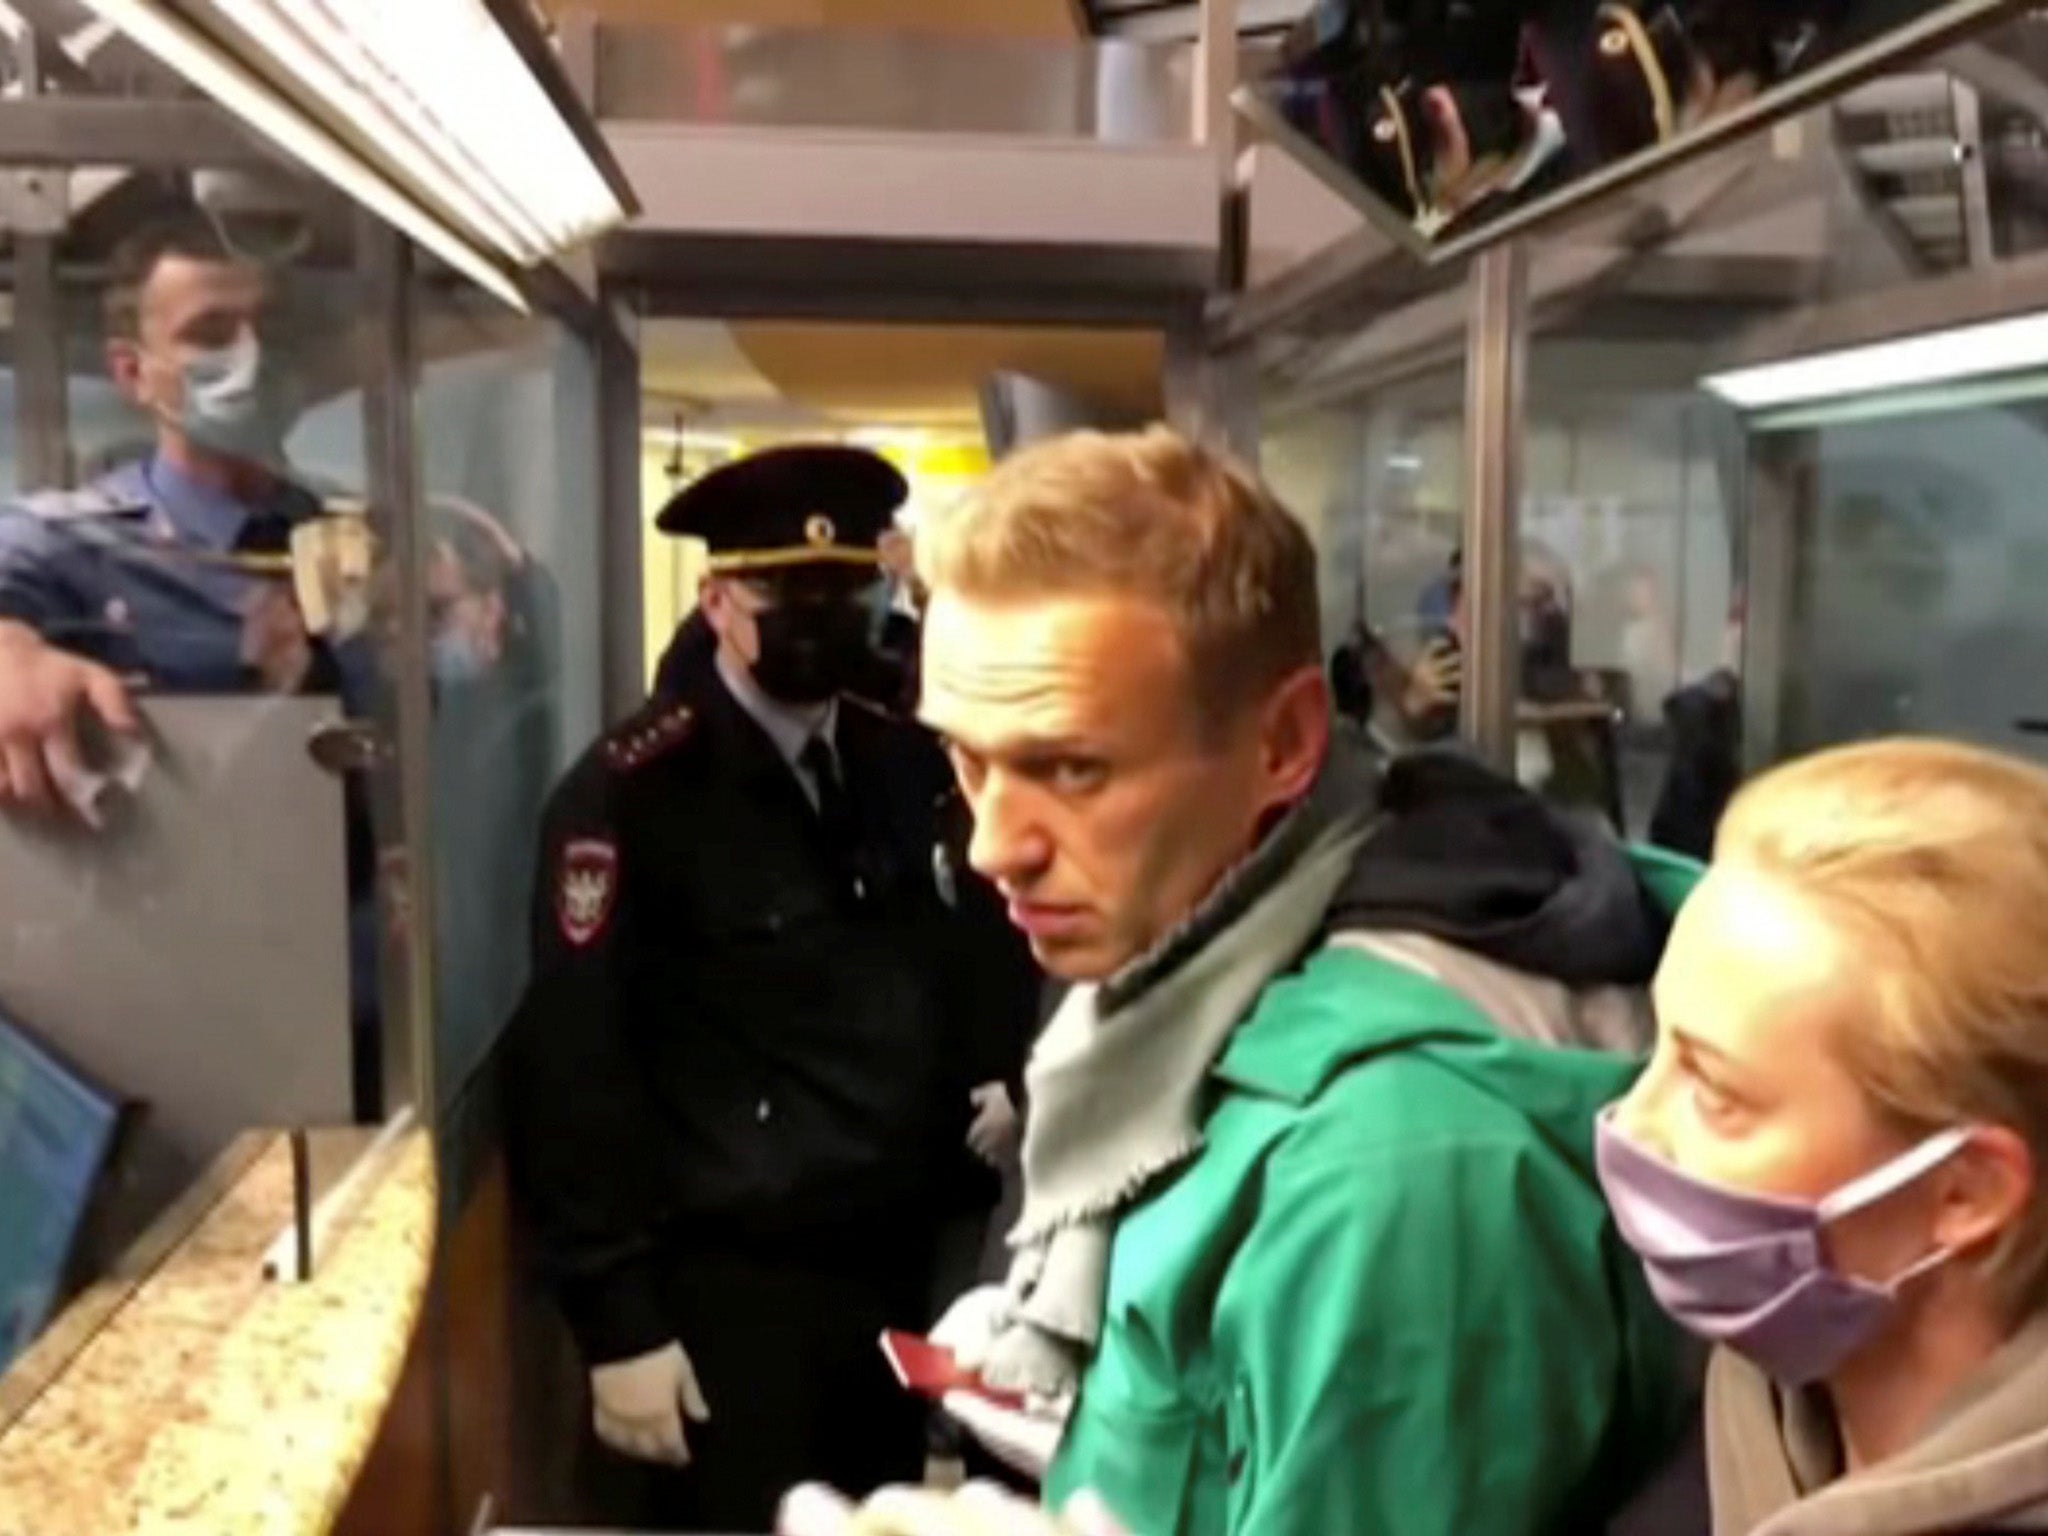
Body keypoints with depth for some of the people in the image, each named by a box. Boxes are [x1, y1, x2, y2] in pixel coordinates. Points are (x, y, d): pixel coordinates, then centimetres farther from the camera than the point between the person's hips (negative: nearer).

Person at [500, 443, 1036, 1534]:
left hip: (905, 1268, 6)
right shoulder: (629, 790, -12)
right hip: (733, 1288, -6)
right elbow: (569, 1064, -15)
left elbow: (979, 948, 18)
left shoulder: (913, 766, 6)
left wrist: (1003, 1072, -2)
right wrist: (619, 1322, -15)